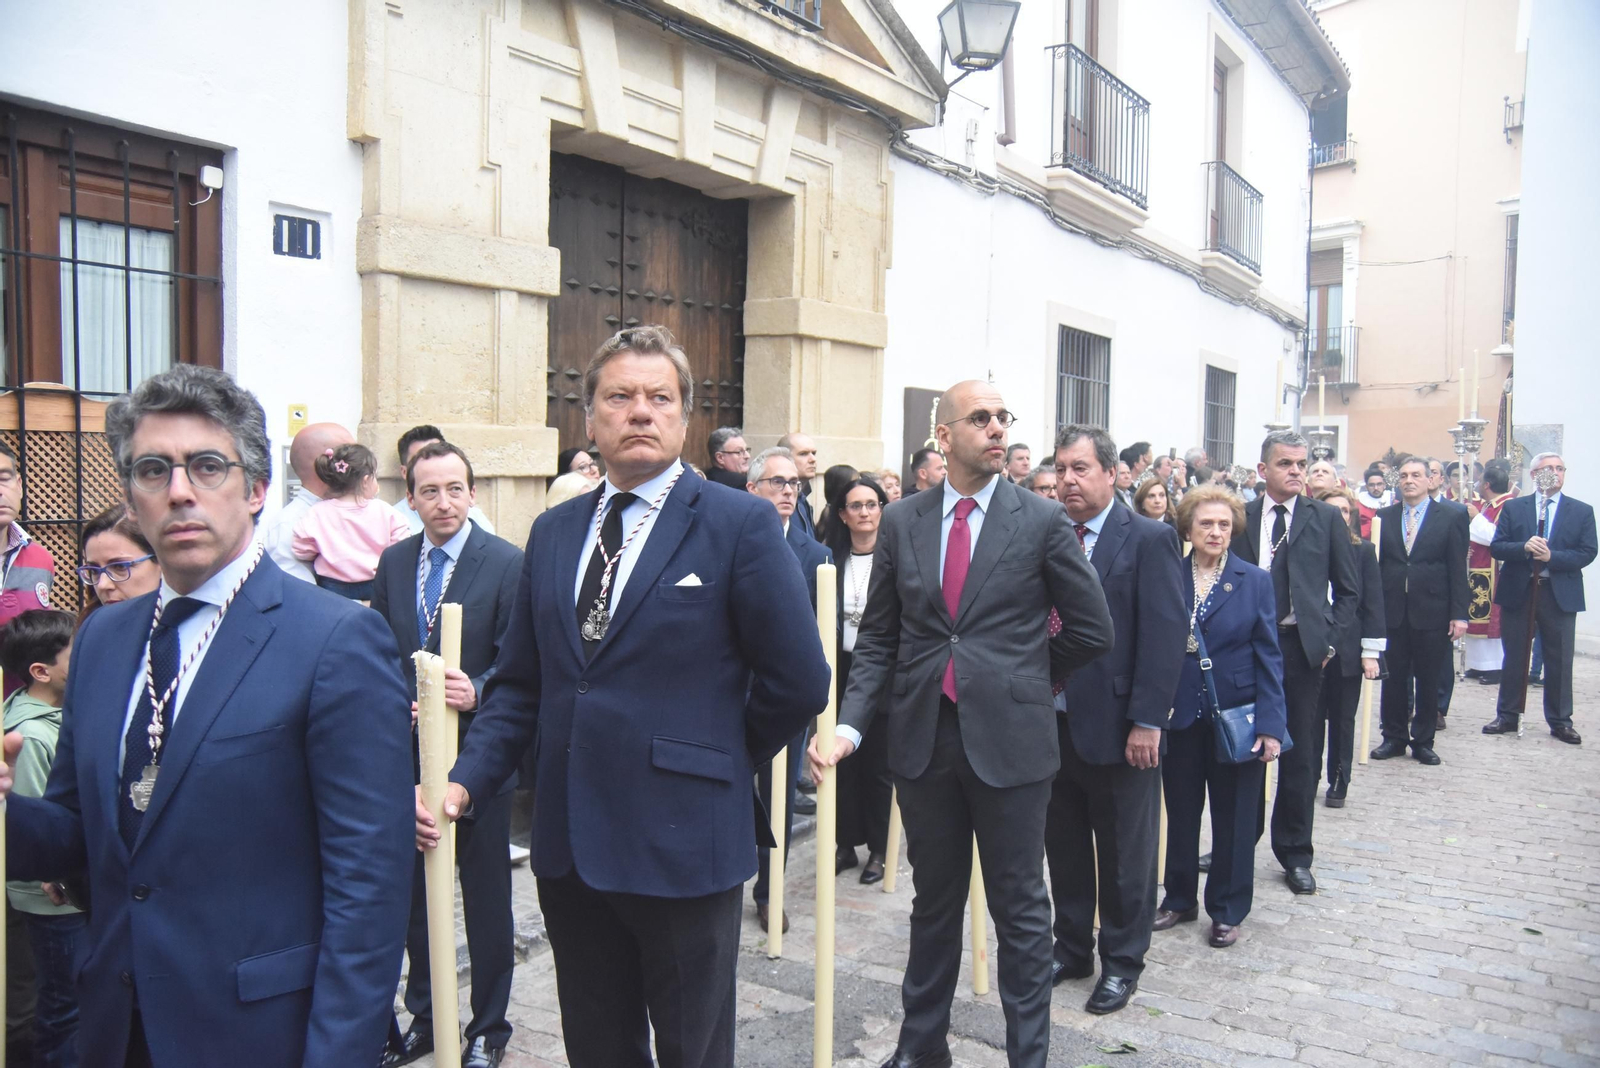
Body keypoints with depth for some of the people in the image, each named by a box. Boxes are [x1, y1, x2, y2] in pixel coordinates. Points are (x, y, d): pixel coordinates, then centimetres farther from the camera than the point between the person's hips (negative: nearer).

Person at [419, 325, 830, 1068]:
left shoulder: (740, 524, -9)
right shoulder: (553, 532, 8)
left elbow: (797, 681, -8)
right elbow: (518, 681, 9)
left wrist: (721, 761, 3)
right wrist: (466, 782, -3)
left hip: (681, 842, -4)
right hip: (569, 842, 5)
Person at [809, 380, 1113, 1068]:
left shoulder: (1042, 521, -4)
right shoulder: (901, 523, 3)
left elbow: (1091, 631, 2)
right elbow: (877, 638, 4)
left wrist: (1019, 679, 9)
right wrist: (849, 725, -7)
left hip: (1009, 739, -2)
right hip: (924, 738, 3)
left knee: (1020, 909, 10)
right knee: (933, 903, 18)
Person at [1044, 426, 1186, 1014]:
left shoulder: (1149, 539, -9)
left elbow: (1166, 633, -13)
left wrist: (1146, 721, -18)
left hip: (1118, 726, -5)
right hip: (1054, 719, 5)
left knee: (1124, 855, 11)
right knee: (1063, 848, 18)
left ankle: (1122, 961, 29)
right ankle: (1073, 947, 36)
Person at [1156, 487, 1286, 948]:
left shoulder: (1256, 581, -2)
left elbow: (1268, 655, -3)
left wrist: (1270, 724, -10)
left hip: (1236, 715, -1)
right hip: (1179, 715, 1)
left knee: (1233, 818, 9)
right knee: (1181, 813, 12)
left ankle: (1227, 910, 25)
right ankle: (1180, 899, 29)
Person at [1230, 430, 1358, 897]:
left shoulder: (1325, 518, 4)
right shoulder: (1241, 517, 4)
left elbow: (1349, 588, 7)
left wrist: (1329, 637, -1)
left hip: (1301, 646, 0)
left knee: (1298, 753, 6)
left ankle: (1294, 853, 19)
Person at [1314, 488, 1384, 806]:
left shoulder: (1363, 551, 0)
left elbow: (1373, 604, 1)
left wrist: (1371, 652, -3)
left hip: (1348, 651, 1)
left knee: (1343, 720, 10)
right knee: (1311, 718, 6)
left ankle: (1338, 784, 23)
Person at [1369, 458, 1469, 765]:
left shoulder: (1452, 516, 2)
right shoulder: (1384, 516, 7)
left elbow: (1458, 569, -2)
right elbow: (1376, 563, 4)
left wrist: (1459, 614, -7)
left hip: (1432, 611, -1)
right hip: (1392, 610, 2)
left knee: (1428, 680, 7)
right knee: (1394, 677, 8)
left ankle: (1423, 742, 20)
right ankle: (1393, 738, 20)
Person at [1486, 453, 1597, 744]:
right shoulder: (1513, 508, 5)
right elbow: (1496, 547, -2)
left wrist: (1551, 556, -18)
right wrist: (1524, 548, -20)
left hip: (1560, 594, 0)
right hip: (1518, 591, 0)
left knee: (1559, 661, 4)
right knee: (1514, 658, 8)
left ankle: (1560, 721, 16)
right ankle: (1507, 717, 19)